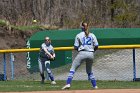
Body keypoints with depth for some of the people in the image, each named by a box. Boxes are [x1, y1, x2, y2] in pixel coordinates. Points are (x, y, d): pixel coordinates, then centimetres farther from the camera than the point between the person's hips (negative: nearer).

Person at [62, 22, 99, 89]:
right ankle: (95, 86, 16)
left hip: (82, 53, -4)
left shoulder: (79, 35, 3)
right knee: (89, 71, 21)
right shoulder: (92, 35, 10)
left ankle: (68, 84, -16)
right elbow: (96, 46, 5)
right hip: (91, 54, 4)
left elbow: (75, 47, 0)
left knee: (73, 68, -1)